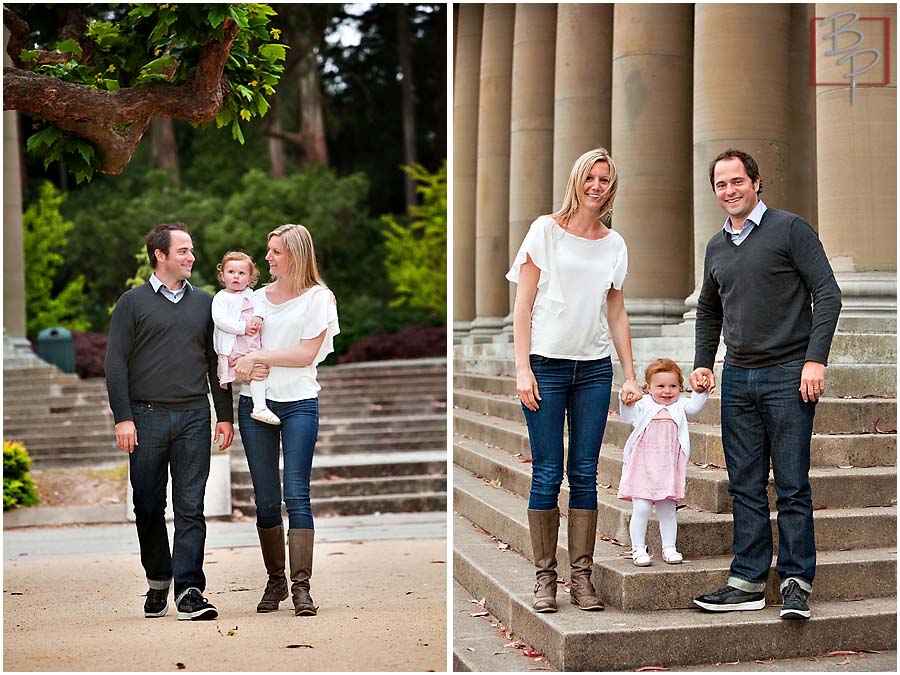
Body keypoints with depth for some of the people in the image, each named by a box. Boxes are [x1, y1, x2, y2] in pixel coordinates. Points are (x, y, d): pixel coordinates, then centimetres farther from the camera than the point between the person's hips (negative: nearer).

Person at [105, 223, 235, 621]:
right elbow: (116, 363, 0)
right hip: (146, 417, -2)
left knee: (190, 508, -4)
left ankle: (189, 592, -5)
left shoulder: (204, 303, 14)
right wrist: (123, 418, -8)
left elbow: (215, 362, 16)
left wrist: (224, 416, 10)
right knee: (149, 509, 4)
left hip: (193, 417, 2)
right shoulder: (133, 303, 5)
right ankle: (158, 584, 20)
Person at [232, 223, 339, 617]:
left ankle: (301, 586, -11)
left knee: (296, 495, -11)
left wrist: (258, 357, -11)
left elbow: (307, 353, -9)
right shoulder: (258, 297, 14)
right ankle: (275, 581, 14)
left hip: (299, 403, -4)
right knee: (265, 500, 5)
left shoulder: (318, 298, 0)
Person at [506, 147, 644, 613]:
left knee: (585, 474, 3)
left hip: (594, 368, 3)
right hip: (546, 364, -3)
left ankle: (581, 577, 8)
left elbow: (617, 315, 16)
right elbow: (523, 304, -1)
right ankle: (544, 578, 6)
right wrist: (522, 367, -9)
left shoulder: (614, 245, 12)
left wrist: (630, 376, 10)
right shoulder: (546, 230, 1)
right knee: (547, 474, -2)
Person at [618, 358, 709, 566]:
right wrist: (626, 401, -25)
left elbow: (694, 407, -6)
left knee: (667, 510, 9)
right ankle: (638, 549, 3)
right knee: (641, 508, -6)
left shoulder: (678, 406, 9)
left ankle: (669, 548, 19)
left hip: (668, 469, 3)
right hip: (642, 467, -2)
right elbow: (628, 417, -10)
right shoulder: (643, 405, 1)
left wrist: (699, 391, -19)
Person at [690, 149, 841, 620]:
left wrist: (815, 359, -16)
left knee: (792, 487, -2)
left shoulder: (790, 229, -3)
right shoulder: (716, 247, 15)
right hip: (737, 378, 6)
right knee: (745, 487, 6)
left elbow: (827, 294, -7)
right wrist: (702, 362, 15)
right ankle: (748, 582, 11)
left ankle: (796, 582, 5)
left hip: (788, 374, -6)